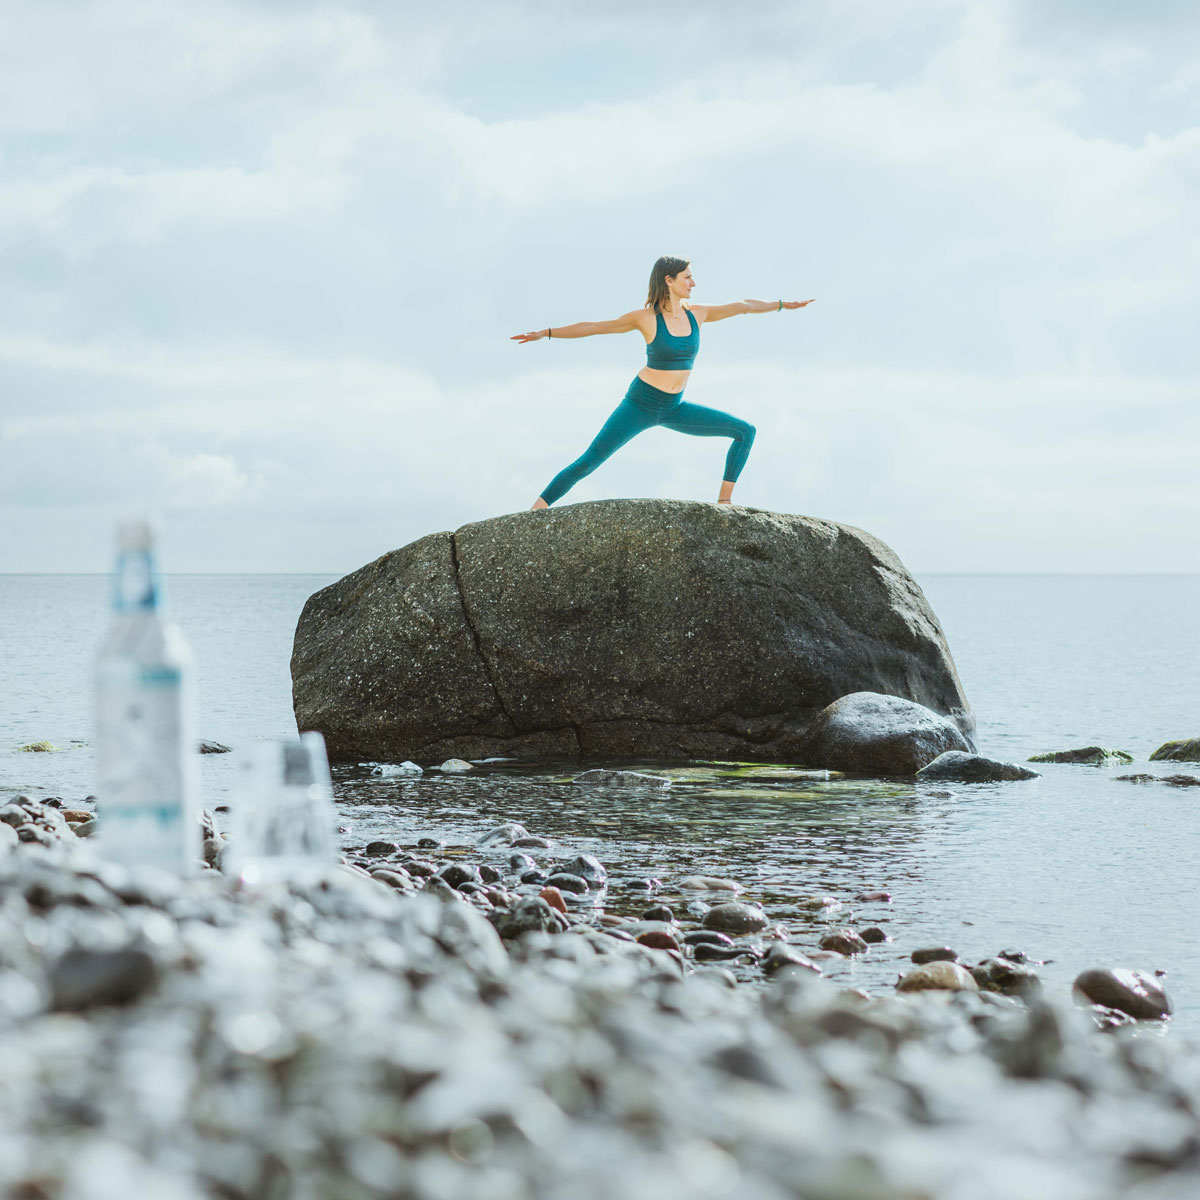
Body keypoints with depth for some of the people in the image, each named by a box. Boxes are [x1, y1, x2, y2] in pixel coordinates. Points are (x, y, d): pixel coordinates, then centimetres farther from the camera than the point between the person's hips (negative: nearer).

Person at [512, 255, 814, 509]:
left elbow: (743, 305, 12)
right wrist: (545, 333, -5)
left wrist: (783, 304, 17)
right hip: (640, 405, -6)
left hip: (674, 409, 6)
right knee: (587, 463, -15)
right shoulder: (645, 318, -11)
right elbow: (592, 327, -5)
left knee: (745, 432, 0)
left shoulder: (697, 314, 1)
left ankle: (724, 501, 3)